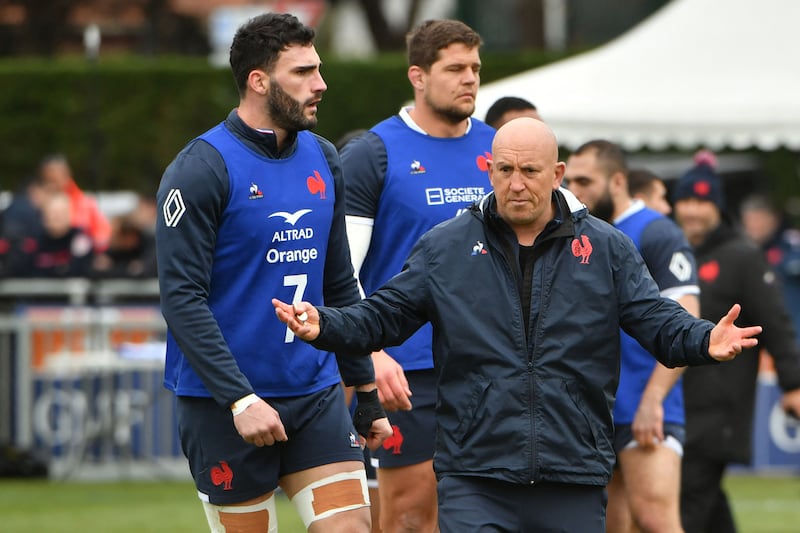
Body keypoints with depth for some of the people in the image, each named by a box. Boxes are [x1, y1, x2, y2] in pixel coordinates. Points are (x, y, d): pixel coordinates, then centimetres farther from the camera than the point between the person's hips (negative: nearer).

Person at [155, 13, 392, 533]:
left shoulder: (323, 160, 10)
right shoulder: (202, 169, -10)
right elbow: (182, 297, -15)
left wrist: (367, 391, 16)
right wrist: (238, 398, -22)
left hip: (316, 393, 6)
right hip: (223, 406, -6)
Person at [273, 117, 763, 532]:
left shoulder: (607, 249, 8)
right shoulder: (446, 247, 8)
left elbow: (659, 322, 2)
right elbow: (383, 317, 9)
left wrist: (705, 341, -19)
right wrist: (323, 325, -10)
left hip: (575, 483, 1)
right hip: (473, 480, -1)